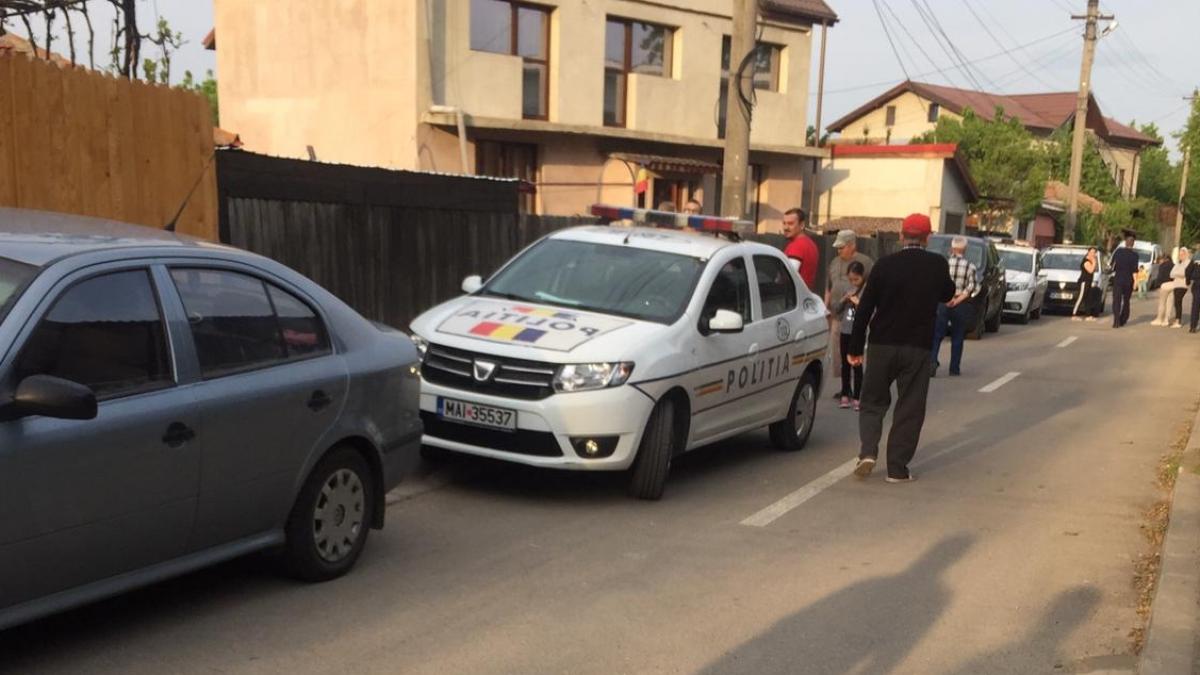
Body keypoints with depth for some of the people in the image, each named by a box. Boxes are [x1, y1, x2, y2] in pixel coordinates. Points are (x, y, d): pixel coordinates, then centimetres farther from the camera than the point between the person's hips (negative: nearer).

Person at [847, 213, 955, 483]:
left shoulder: (885, 264, -5)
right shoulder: (938, 265, -5)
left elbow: (864, 308, -4)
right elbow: (947, 294, 16)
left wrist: (855, 347, 2)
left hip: (882, 345, 0)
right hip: (918, 347, 0)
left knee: (873, 401, 14)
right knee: (910, 408, 8)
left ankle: (868, 451, -3)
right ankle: (897, 468, 9)